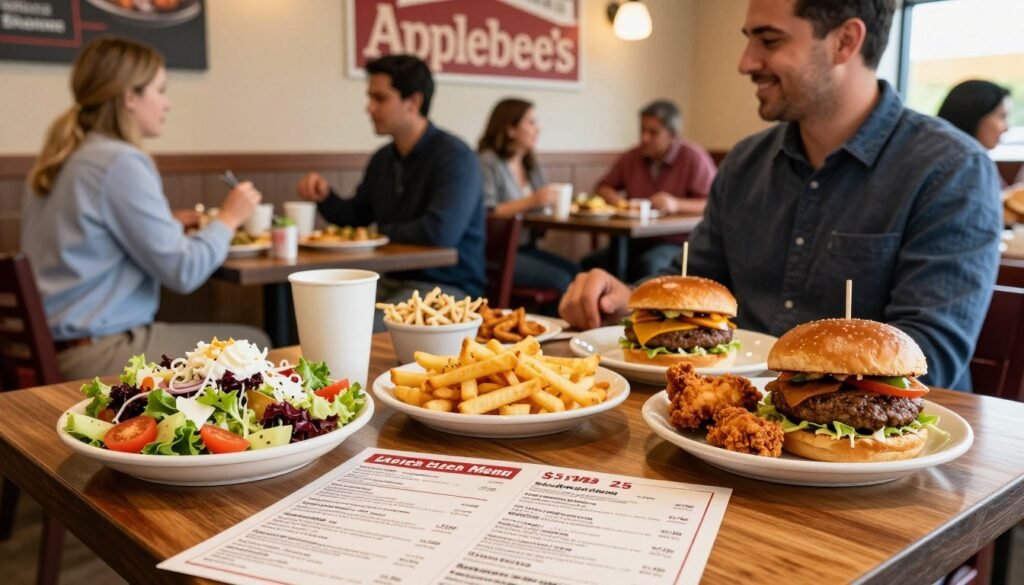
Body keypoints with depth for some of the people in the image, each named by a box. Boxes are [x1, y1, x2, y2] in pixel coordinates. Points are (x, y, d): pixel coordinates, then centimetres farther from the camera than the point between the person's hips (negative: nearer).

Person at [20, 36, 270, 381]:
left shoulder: (64, 158, 10)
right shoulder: (121, 163, -17)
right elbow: (183, 272, -18)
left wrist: (171, 227, 19)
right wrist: (229, 218, -3)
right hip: (100, 356, -9)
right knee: (253, 346, 1)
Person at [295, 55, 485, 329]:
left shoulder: (454, 156, -14)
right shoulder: (383, 159, 10)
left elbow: (440, 233, -26)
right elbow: (355, 217, 23)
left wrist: (382, 233, -8)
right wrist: (325, 196, 1)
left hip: (446, 286, -7)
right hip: (393, 281, 7)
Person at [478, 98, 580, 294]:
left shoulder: (531, 165, 18)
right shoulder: (487, 162, -7)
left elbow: (541, 209, 20)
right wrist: (531, 201, -23)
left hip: (526, 247, 8)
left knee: (575, 271, -15)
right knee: (559, 278, -22)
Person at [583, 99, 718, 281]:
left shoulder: (694, 158, -4)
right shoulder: (633, 157, 11)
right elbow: (603, 186, 23)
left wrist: (677, 204, -24)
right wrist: (614, 198, 0)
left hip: (676, 244, -5)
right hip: (637, 242, 5)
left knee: (648, 266, -38)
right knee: (590, 264, -20)